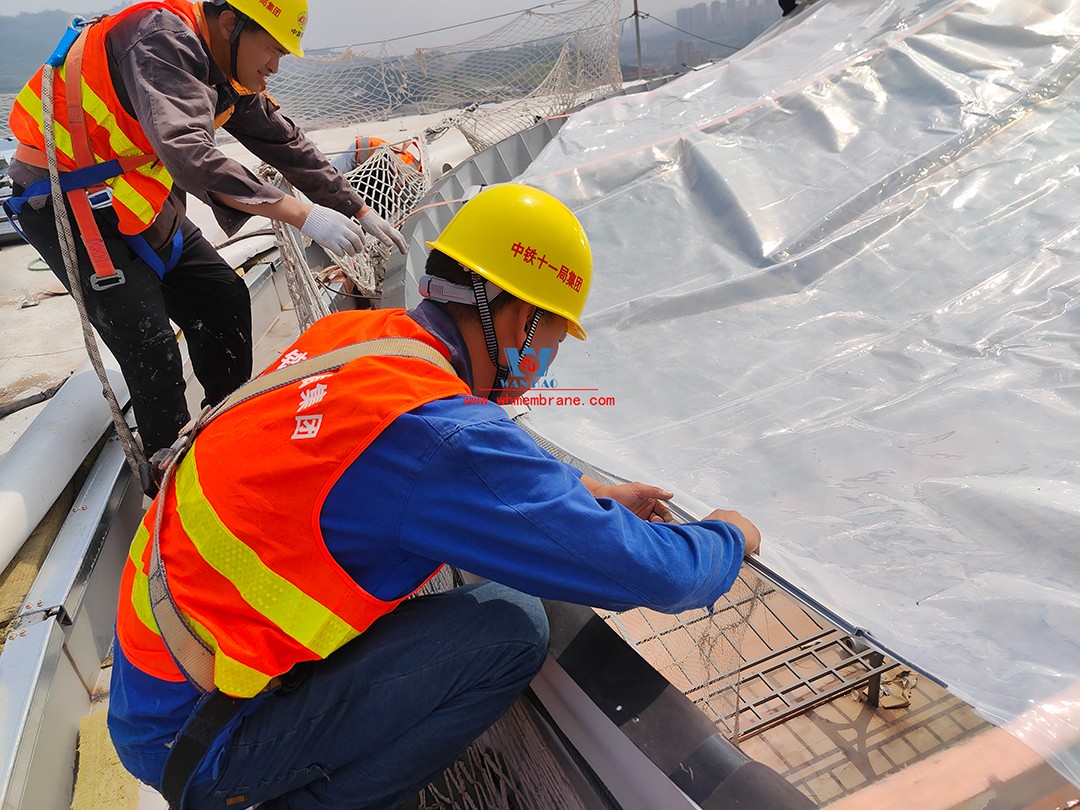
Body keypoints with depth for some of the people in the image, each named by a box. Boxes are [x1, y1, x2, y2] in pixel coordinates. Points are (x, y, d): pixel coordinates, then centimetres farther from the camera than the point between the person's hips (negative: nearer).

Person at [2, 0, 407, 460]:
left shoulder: (225, 74, 3)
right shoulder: (163, 41, -25)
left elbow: (285, 143, 10)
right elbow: (187, 153, -41)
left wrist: (358, 211, 9)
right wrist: (300, 213, -45)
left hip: (135, 199, 9)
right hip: (62, 200, -9)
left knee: (225, 301, 6)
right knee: (150, 345, -17)